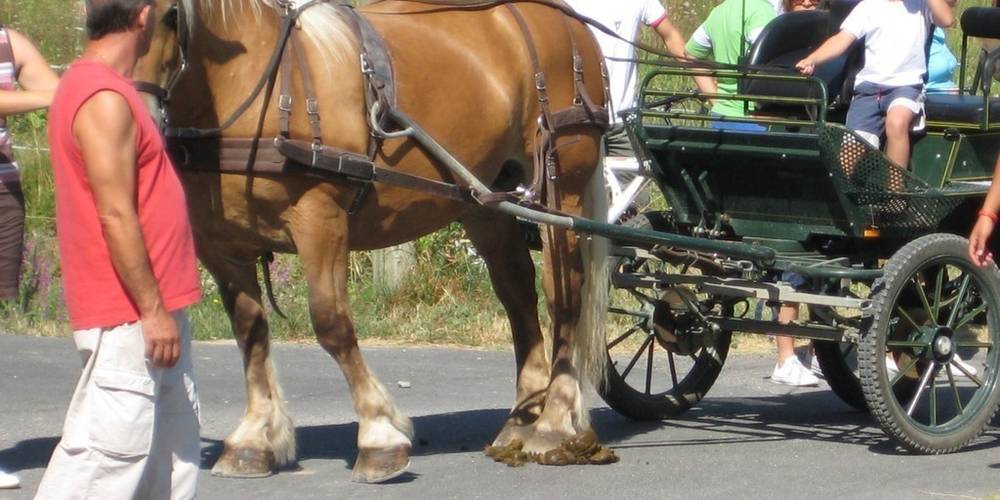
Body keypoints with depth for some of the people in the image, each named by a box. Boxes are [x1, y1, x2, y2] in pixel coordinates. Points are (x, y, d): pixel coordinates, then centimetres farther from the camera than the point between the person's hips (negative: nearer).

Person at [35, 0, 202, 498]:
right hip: (127, 314, -11)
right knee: (111, 444, -10)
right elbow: (116, 216, -22)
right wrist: (153, 309, -20)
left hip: (148, 308, 11)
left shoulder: (91, 84, 14)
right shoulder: (104, 100, -18)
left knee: (174, 442, 15)